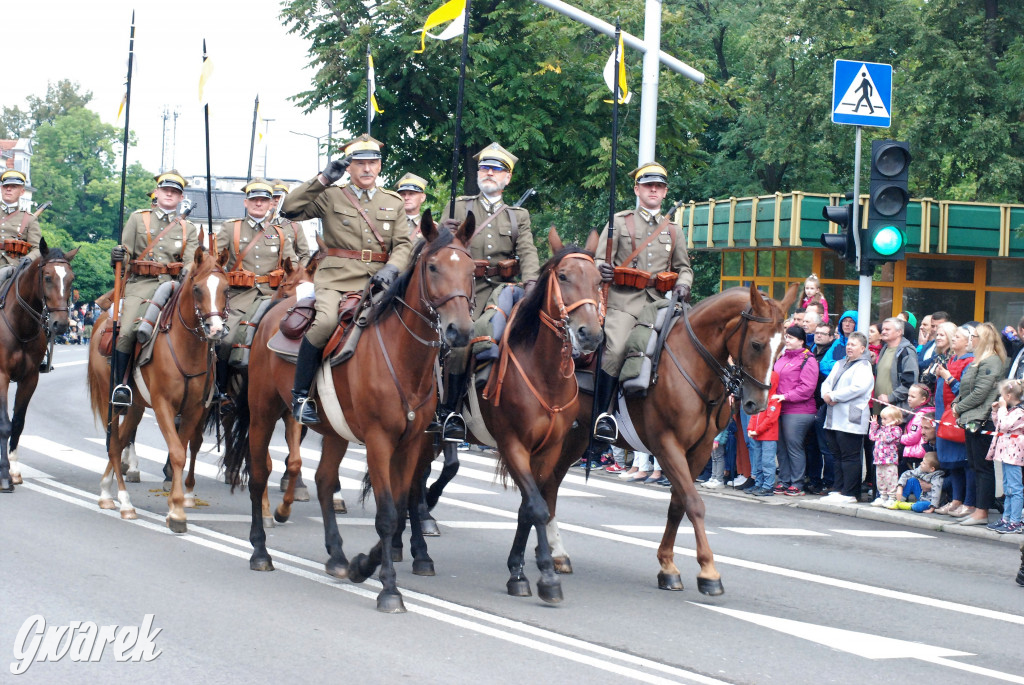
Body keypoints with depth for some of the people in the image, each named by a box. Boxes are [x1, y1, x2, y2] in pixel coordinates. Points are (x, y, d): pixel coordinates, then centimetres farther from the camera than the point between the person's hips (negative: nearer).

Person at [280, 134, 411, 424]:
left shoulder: (393, 202, 17)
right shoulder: (330, 197, 9)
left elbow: (403, 244, 9)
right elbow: (290, 210, -3)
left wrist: (391, 269, -11)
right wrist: (323, 179, -7)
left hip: (377, 281, 3)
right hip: (336, 279, -3)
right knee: (325, 322, -31)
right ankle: (301, 395, -19)